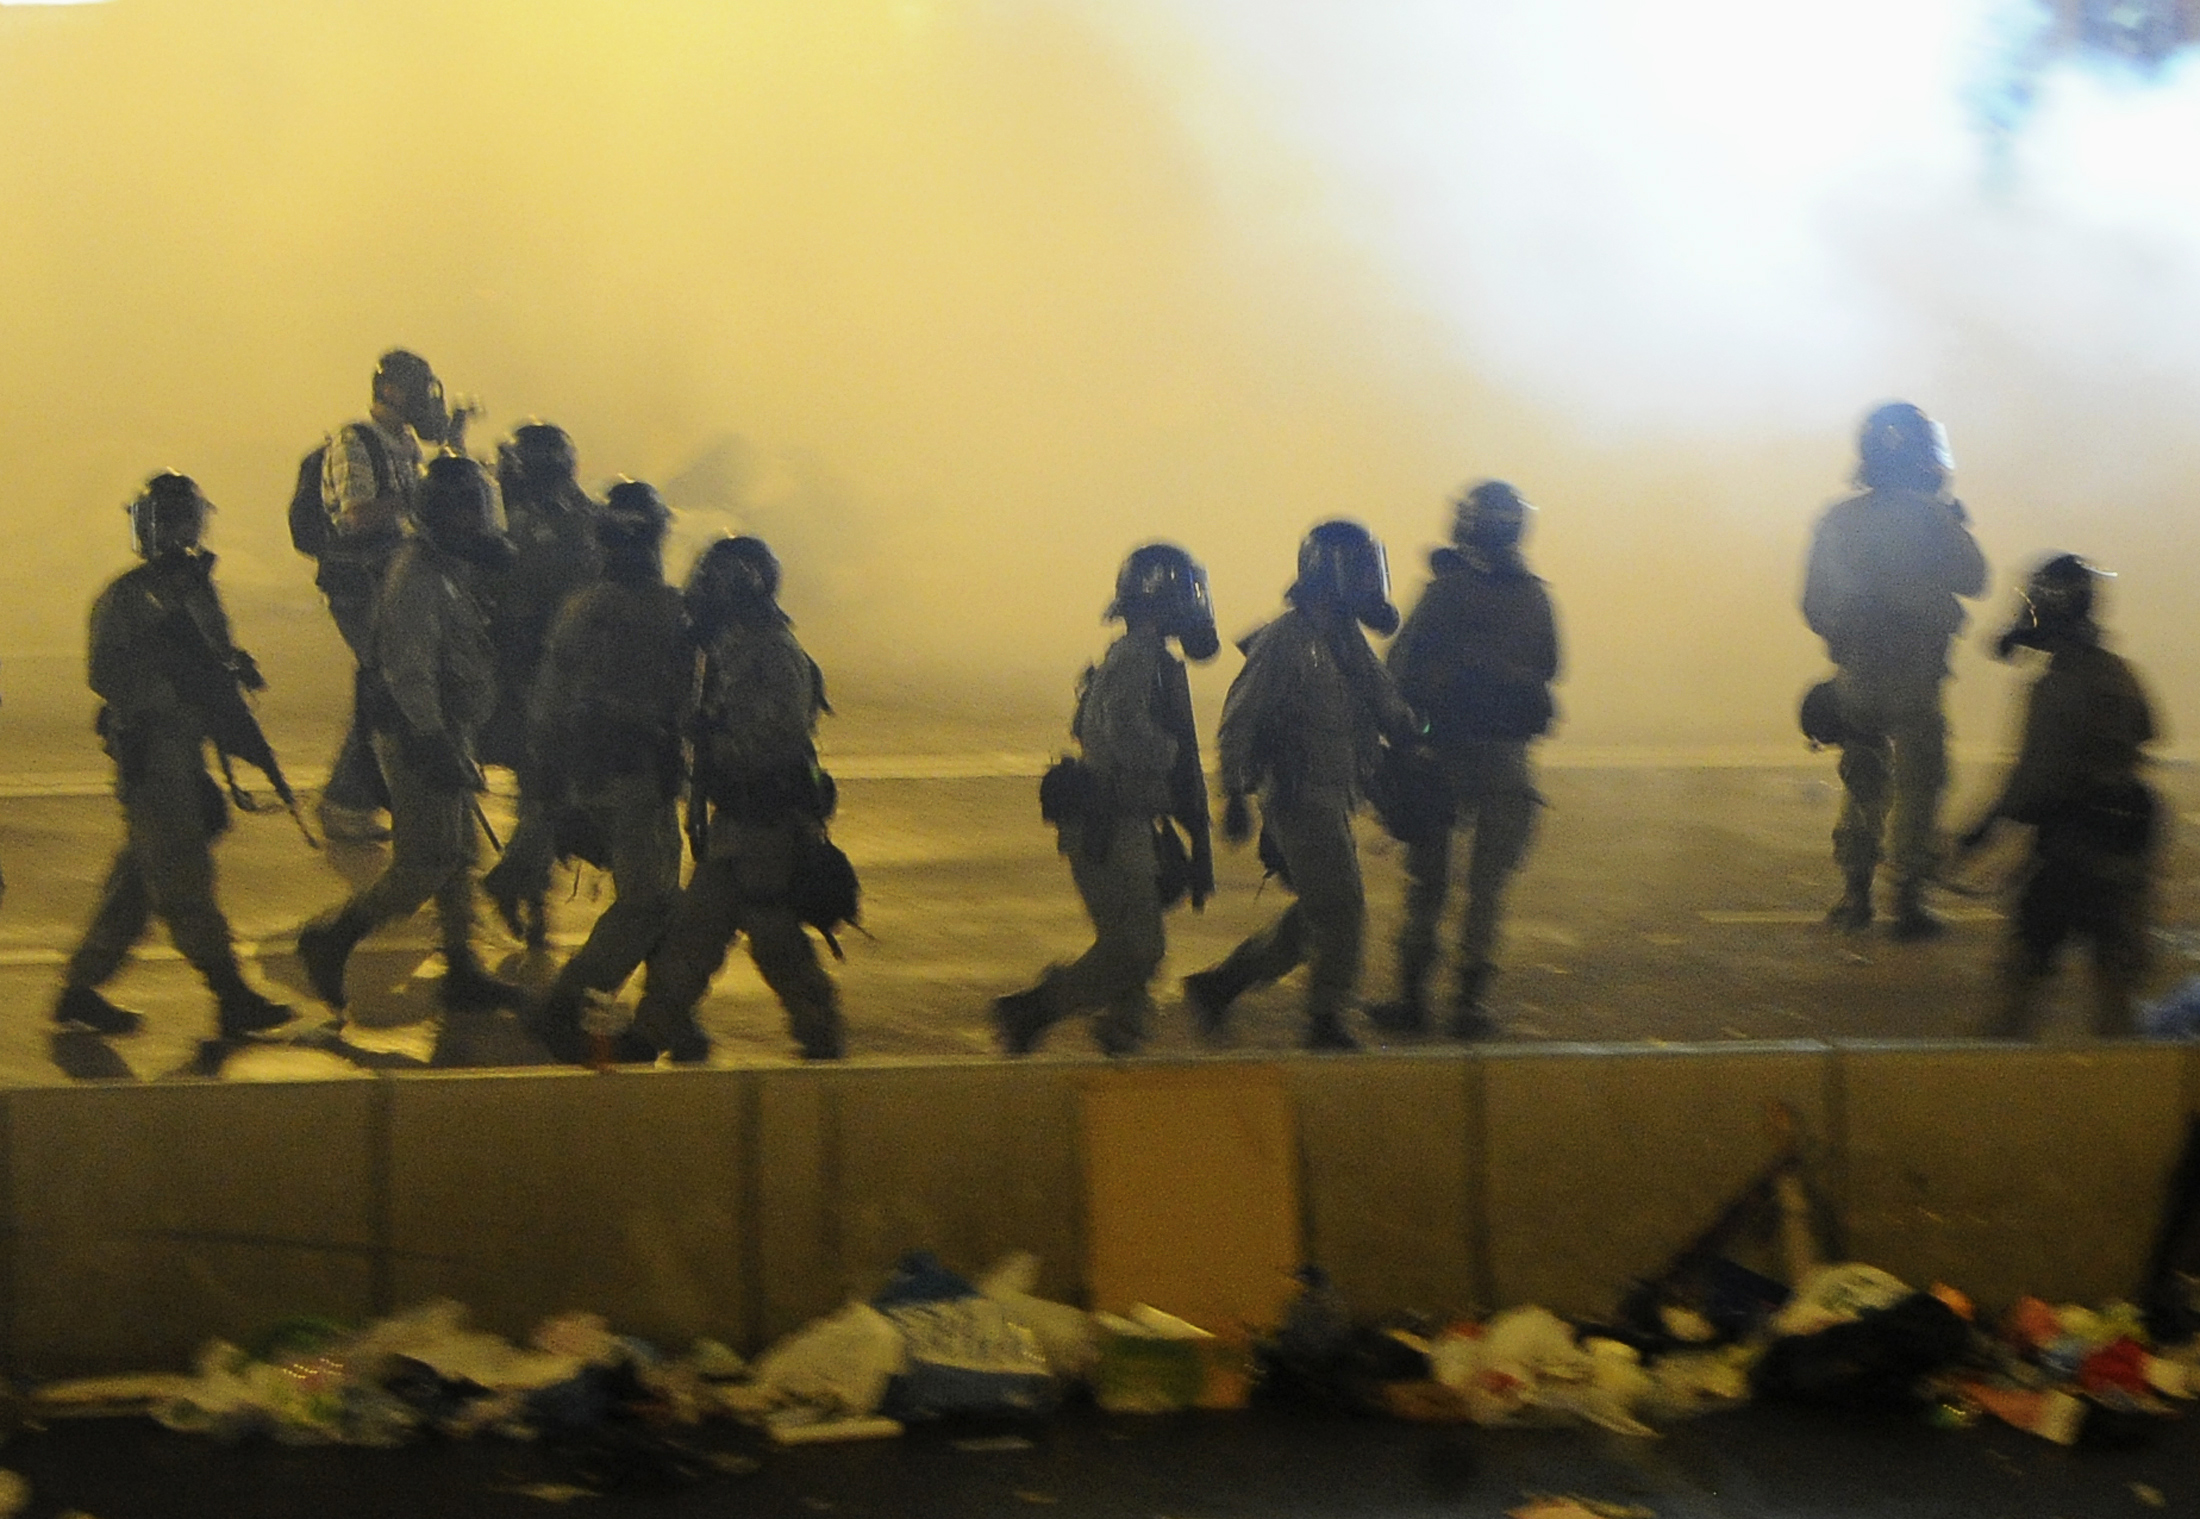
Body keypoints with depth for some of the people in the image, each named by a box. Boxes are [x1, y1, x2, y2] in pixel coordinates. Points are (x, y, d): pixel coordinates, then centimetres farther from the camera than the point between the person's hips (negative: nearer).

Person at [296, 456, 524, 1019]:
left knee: (457, 856, 12)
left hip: (447, 733, 10)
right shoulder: (418, 576, -18)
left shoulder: (454, 571, 13)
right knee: (425, 862, -7)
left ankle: (462, 973, 17)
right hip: (421, 735, -10)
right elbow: (408, 669, -24)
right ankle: (330, 940, 5)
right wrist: (432, 743, -26)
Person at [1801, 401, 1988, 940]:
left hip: (1854, 674, 4)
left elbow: (1813, 605, 6)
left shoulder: (1837, 520, 3)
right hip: (1913, 676, -4)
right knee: (1916, 788, 3)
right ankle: (1908, 904, 2)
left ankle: (1854, 898, 17)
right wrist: (1957, 523, 11)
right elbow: (1972, 580, -1)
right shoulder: (1929, 518, -12)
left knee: (1862, 784, 16)